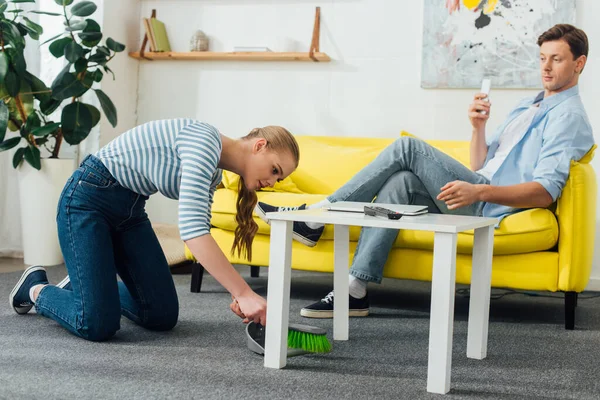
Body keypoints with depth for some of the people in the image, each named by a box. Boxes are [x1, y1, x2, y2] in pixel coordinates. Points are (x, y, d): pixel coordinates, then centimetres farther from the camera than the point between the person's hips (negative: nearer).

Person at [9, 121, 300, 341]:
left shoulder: (213, 172, 4)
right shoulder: (204, 141, -26)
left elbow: (200, 233, 3)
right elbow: (191, 229, -36)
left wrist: (238, 294, -11)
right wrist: (244, 293, -37)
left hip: (130, 209, 9)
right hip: (87, 200, -9)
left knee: (162, 316, 3)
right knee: (98, 325, -16)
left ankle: (85, 283, 28)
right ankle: (36, 289, 15)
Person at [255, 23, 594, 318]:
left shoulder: (569, 116, -2)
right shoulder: (527, 106, 27)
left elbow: (546, 193, -16)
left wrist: (478, 192, -28)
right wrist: (479, 128, 4)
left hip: (494, 208, -8)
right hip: (477, 200, 8)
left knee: (408, 148, -16)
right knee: (400, 181, -16)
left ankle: (316, 215, -12)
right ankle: (355, 290, -21)